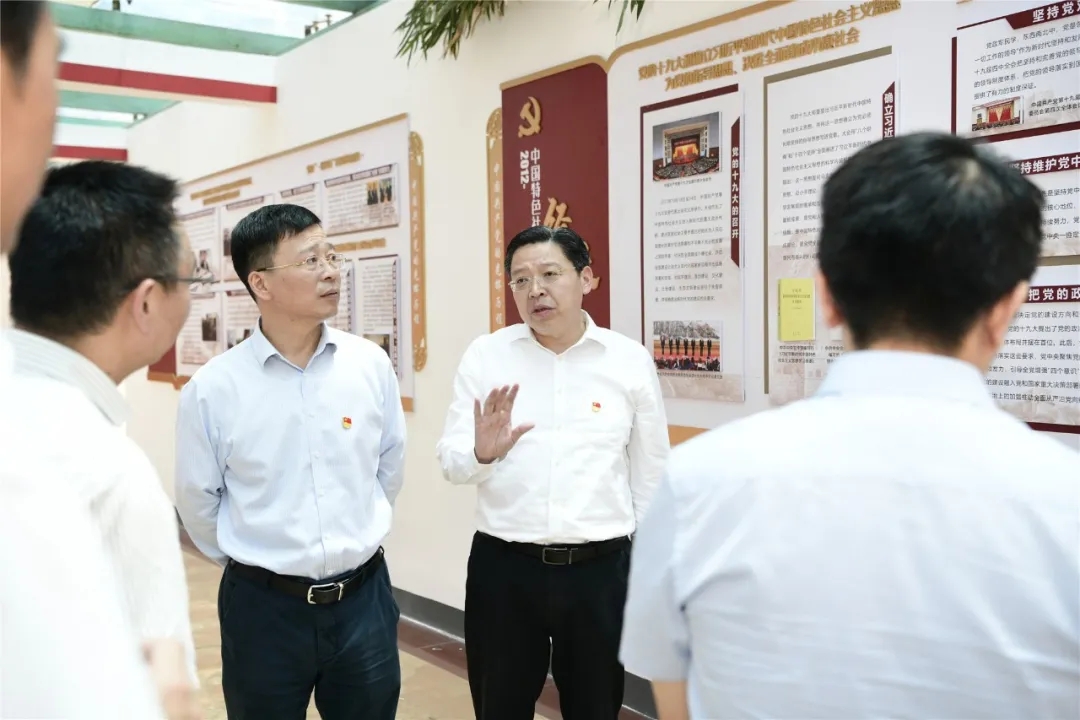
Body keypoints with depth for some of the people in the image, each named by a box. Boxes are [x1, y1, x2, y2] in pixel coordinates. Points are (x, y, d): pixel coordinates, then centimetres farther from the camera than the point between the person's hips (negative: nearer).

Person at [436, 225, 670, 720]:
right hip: (503, 567, 0)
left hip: (600, 569, 0)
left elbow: (650, 477, 7)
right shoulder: (485, 356, -1)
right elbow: (451, 463, -2)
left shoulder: (631, 360, 0)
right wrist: (481, 454, -24)